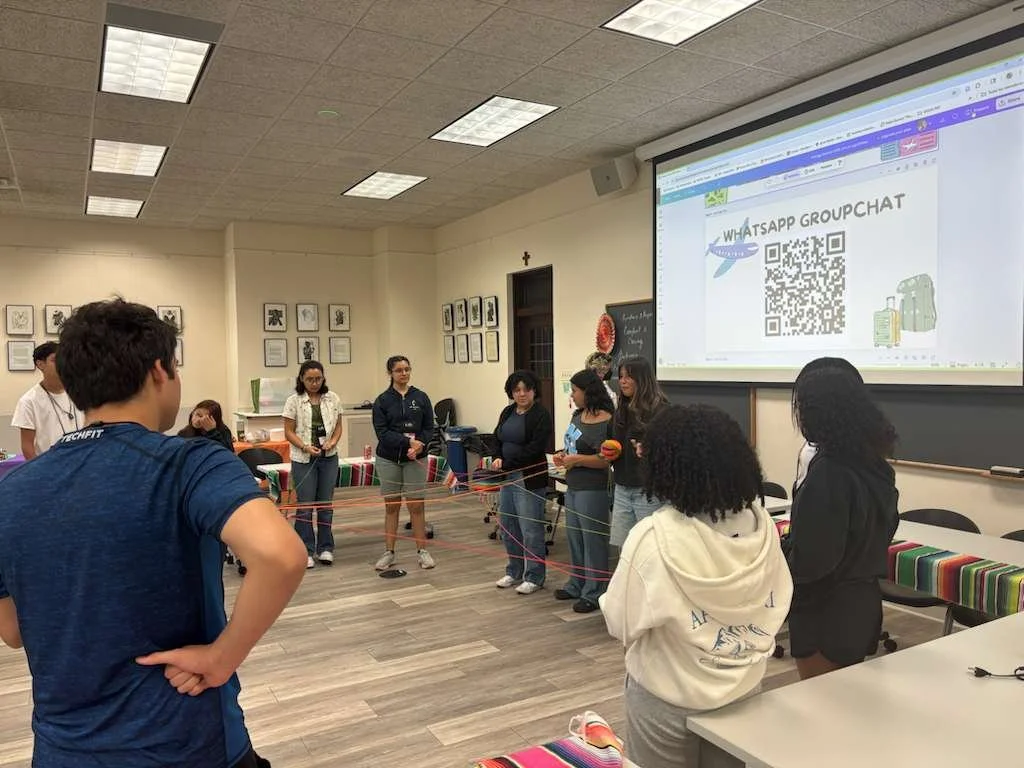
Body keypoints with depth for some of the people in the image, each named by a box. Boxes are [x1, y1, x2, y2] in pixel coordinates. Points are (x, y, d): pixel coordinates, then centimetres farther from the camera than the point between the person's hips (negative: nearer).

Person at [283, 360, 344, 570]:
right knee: (305, 505, 2)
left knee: (325, 504, 9)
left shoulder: (332, 399, 3)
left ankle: (325, 548, 20)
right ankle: (306, 551, 13)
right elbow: (289, 432, -3)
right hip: (303, 459, -2)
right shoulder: (294, 401, -4)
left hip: (328, 458, 2)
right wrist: (305, 447, -17)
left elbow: (338, 426, 9)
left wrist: (332, 441, -10)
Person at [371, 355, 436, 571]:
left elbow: (429, 428, 2)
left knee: (416, 505, 2)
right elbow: (382, 432, -9)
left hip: (416, 458, 0)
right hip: (389, 459, 0)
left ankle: (422, 551, 13)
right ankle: (389, 552, 17)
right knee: (391, 506, 8)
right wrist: (408, 441, -20)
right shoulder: (382, 400, -1)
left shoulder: (421, 397, 2)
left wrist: (419, 445, -16)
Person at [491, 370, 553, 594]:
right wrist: (498, 459, -6)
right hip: (507, 477, 7)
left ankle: (534, 577, 12)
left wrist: (507, 462, -17)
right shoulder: (507, 412, 13)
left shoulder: (541, 415, -9)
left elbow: (535, 448, -17)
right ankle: (514, 572, 28)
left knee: (530, 529, -1)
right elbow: (498, 439, 14)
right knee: (508, 527, 14)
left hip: (530, 479, -7)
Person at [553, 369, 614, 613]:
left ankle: (593, 593, 13)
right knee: (574, 537, 19)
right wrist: (563, 454, 4)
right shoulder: (579, 415, 8)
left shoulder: (605, 422, -18)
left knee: (592, 540, 2)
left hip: (592, 490, -9)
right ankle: (577, 585, 34)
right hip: (573, 486, 9)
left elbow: (605, 459, -22)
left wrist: (576, 460, -22)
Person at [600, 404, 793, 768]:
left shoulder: (653, 537, -28)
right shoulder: (761, 523, -12)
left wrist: (606, 599, 0)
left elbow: (621, 623, -19)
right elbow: (778, 602, 1)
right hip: (746, 685, 5)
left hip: (672, 698, -4)